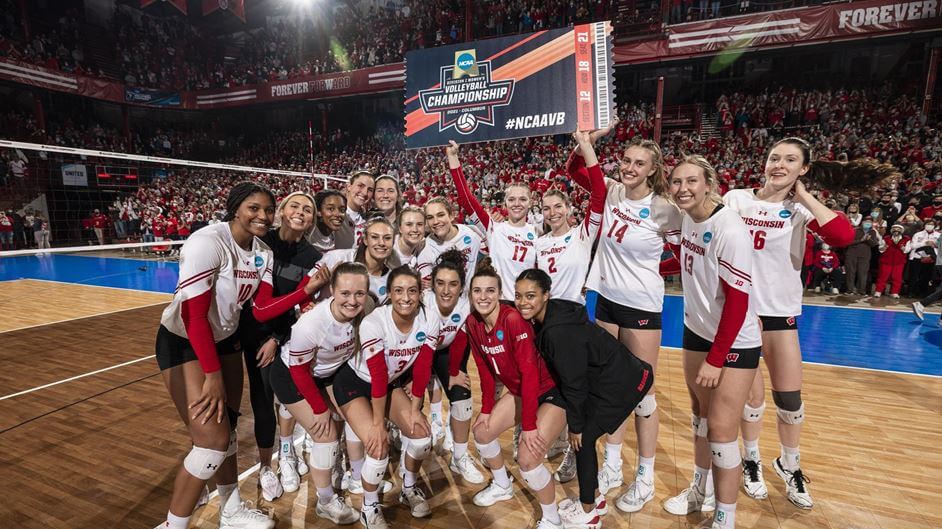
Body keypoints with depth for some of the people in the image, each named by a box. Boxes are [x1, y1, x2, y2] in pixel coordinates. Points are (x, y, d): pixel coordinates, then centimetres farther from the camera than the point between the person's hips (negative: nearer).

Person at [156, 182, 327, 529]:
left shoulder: (263, 253, -4)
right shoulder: (207, 243, -26)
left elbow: (262, 310, -8)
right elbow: (193, 315, -26)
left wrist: (307, 288, -21)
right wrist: (212, 375, -22)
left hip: (224, 340, 7)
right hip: (183, 343, -7)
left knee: (227, 428, 16)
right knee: (213, 439, -10)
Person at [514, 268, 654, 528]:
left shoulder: (559, 331, -29)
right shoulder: (545, 319, -3)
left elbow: (573, 383, -20)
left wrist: (576, 425, -10)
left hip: (624, 384, -8)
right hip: (603, 379, 8)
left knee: (584, 438, 2)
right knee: (584, 435, 13)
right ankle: (594, 498, 33)